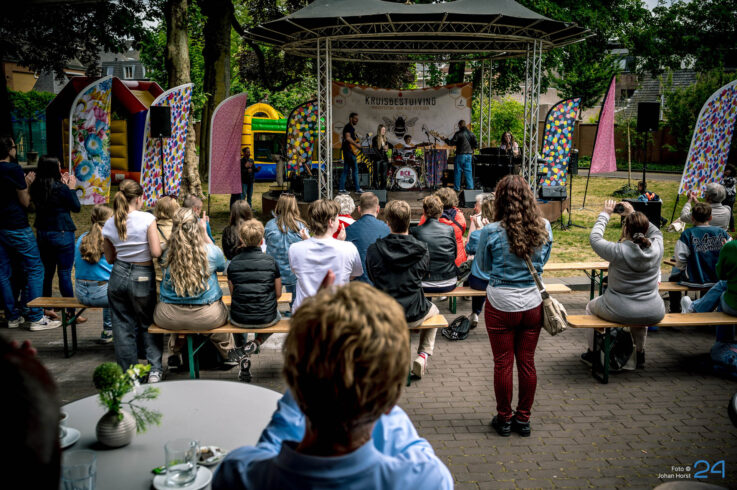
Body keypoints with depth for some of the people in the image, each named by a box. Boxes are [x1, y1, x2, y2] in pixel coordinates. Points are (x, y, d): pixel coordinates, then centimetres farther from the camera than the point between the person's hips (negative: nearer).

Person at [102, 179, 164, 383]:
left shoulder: (109, 224, 2)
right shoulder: (147, 219, -12)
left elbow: (110, 259, 9)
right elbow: (156, 253, -16)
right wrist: (166, 246, 4)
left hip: (118, 276, 3)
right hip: (142, 278, -3)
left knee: (122, 326, 12)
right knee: (148, 324, 13)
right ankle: (155, 369, 12)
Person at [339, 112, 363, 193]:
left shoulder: (351, 127, 21)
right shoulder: (348, 127, -10)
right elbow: (347, 138, -24)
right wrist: (356, 144, -19)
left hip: (347, 151, 10)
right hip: (349, 150, -10)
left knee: (346, 170, 9)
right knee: (355, 169, -7)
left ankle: (341, 188, 9)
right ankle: (357, 188, -5)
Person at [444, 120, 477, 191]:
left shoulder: (458, 133, -9)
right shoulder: (471, 133, 7)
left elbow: (451, 143, -9)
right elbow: (476, 145, 6)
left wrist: (445, 140, 6)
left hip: (460, 154, -4)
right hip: (469, 155, 4)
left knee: (458, 171, 3)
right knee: (468, 172, 8)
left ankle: (457, 188, 4)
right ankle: (470, 187, 5)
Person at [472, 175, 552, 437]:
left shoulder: (491, 232, -15)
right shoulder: (543, 228, -5)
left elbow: (482, 267, 0)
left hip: (501, 304, -3)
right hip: (532, 304, 3)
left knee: (503, 363, 9)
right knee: (527, 362, 13)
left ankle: (504, 419, 22)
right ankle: (523, 418, 25)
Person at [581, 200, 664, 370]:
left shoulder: (618, 250, -21)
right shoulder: (657, 248, -10)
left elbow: (594, 238, -5)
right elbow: (656, 231, 14)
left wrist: (605, 214, 6)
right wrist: (634, 214, 14)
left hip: (621, 313, -4)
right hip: (653, 315, 4)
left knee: (591, 306, 28)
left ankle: (593, 353, 37)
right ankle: (640, 353, 47)